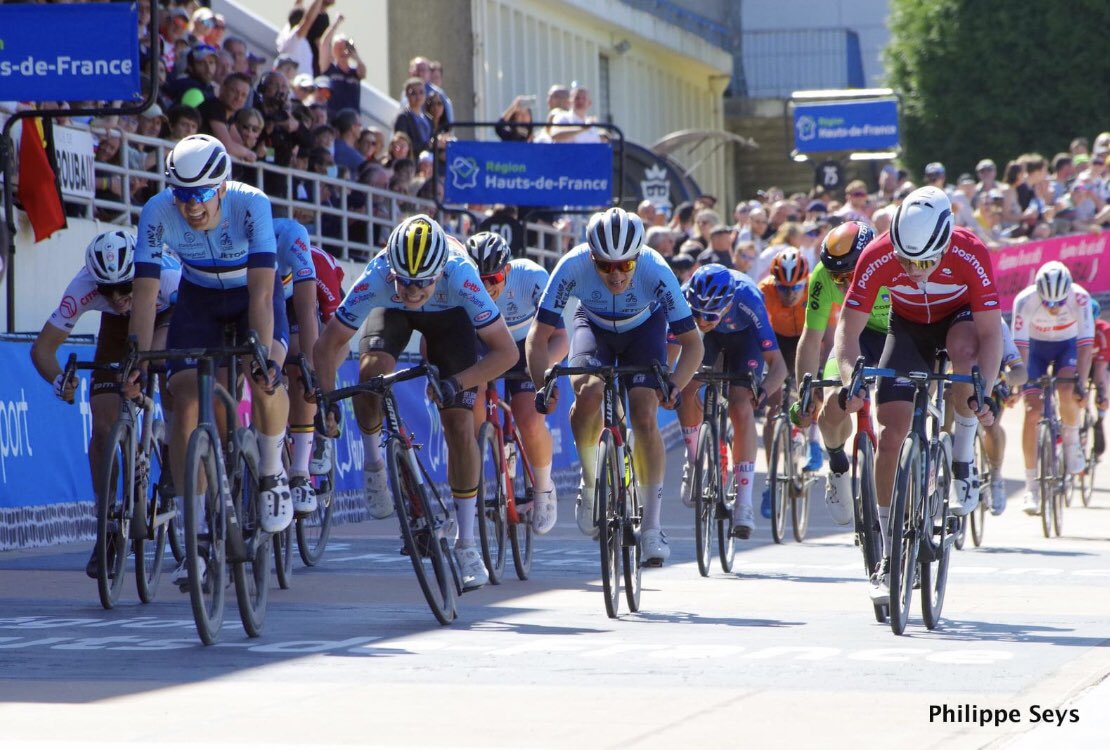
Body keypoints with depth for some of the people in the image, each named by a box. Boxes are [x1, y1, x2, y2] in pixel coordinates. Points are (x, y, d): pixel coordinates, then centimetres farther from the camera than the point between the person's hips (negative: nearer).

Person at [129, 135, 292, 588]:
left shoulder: (252, 205, -33)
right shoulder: (158, 213, -28)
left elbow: (262, 291, -36)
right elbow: (145, 292, -27)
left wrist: (263, 355, -46)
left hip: (251, 294, -2)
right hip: (199, 298, 2)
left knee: (264, 381, -30)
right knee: (186, 403, -13)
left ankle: (271, 474, -1)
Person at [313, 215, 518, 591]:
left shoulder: (460, 276, -42)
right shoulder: (376, 278, -40)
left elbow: (506, 351, -36)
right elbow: (329, 343, -27)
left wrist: (456, 383, -46)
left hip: (449, 315, -1)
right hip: (393, 312, 1)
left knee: (460, 425, -10)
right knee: (372, 369, -32)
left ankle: (466, 545, 3)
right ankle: (372, 462, -3)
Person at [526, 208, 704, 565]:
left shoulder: (656, 272, -37)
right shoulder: (573, 267, -37)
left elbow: (692, 343, -29)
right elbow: (538, 336, -31)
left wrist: (674, 385, -46)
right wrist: (543, 386, -47)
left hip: (644, 329, 0)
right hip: (594, 326, 0)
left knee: (645, 418, -16)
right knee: (588, 393, -28)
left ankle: (651, 526, -6)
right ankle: (589, 481, -3)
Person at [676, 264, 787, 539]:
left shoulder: (747, 300, -41)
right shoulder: (684, 298, -36)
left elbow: (778, 365, -39)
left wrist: (761, 391, -56)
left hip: (744, 334, -3)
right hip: (710, 339, 3)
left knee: (741, 406, -20)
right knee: (685, 386, -21)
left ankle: (744, 503, -18)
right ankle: (693, 461, 6)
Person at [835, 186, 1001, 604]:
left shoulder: (970, 255, -33)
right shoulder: (877, 257, -29)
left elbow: (990, 332, -31)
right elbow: (849, 326, -24)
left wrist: (984, 391, -46)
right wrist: (849, 377, -42)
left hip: (959, 320, -1)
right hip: (907, 329, 1)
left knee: (963, 347, -39)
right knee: (890, 435, -12)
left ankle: (963, 460, -17)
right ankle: (889, 557, -2)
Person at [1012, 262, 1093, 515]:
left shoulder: (1080, 298, -31)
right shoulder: (1025, 300, -32)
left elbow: (1085, 345, -31)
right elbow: (1020, 347, -31)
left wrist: (1081, 385, -39)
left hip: (1068, 345, 0)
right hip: (1036, 346, 0)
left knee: (1067, 394, -28)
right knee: (1032, 413, -11)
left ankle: (1072, 439, 3)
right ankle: (1031, 484, -4)